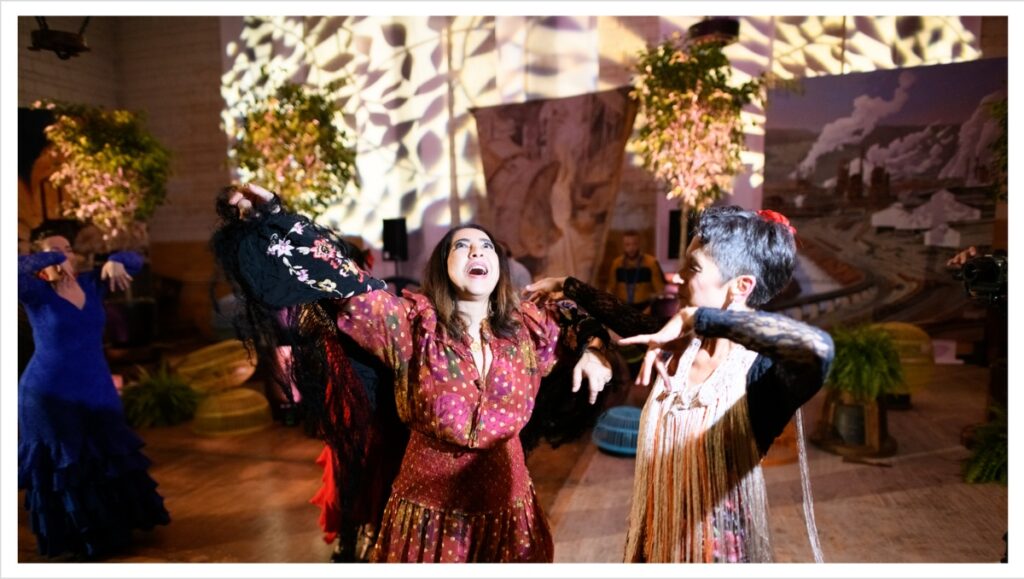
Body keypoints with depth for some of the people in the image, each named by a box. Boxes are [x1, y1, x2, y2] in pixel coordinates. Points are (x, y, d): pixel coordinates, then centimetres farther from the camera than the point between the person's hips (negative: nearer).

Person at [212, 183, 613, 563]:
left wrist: (589, 349, -3)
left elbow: (568, 319, 15)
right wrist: (274, 219, -24)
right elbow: (347, 285, -20)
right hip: (431, 509, -2)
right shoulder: (412, 323, -14)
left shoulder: (526, 327, -4)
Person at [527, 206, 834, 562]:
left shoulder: (762, 373, -24)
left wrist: (696, 317, -39)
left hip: (720, 551, -5)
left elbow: (817, 349, -46)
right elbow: (625, 316, 11)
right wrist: (568, 286, 24)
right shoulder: (679, 347, -6)